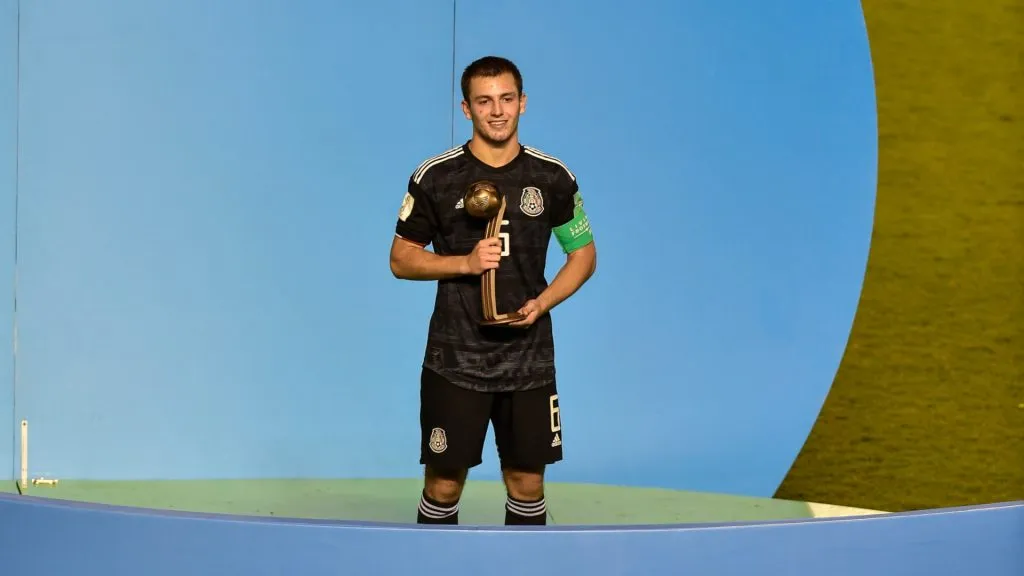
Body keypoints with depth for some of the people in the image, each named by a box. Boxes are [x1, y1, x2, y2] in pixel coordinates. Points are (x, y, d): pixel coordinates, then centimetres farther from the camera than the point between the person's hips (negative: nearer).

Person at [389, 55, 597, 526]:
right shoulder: (435, 177, -3)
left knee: (527, 483, 7)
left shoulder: (553, 178, 2)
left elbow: (584, 253, 10)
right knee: (443, 485, 2)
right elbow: (401, 260, 2)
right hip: (455, 360, -1)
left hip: (529, 360, 2)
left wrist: (543, 302, -7)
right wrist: (465, 262, -15)